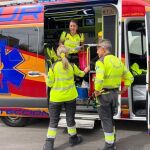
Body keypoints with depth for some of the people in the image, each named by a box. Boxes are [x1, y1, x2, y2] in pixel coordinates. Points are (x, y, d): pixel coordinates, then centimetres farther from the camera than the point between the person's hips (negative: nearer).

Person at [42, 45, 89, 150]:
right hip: (70, 97, 2)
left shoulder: (53, 67, -11)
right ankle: (73, 139, 33)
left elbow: (50, 84, -7)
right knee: (70, 118, 17)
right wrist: (85, 71, 39)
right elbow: (80, 74, 17)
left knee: (53, 121, 7)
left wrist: (46, 77, 14)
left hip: (56, 98, -1)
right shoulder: (72, 66, -4)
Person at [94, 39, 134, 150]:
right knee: (111, 118, 22)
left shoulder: (101, 62, -16)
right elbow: (129, 77, 13)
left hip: (104, 94, -7)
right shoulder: (118, 61, 8)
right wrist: (124, 89, 12)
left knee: (106, 121, 3)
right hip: (115, 93, 7)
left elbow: (99, 80, -32)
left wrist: (97, 91, -17)